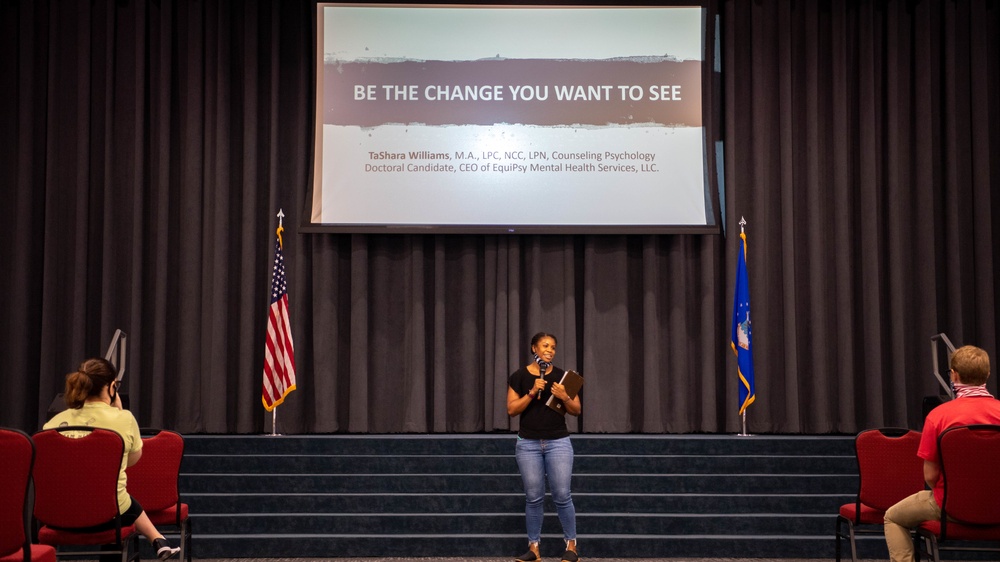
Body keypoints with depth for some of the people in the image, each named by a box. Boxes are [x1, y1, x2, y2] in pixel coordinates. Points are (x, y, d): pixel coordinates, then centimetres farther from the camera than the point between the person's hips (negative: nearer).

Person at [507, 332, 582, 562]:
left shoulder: (562, 376, 3)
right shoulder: (519, 376, 1)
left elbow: (577, 410, 4)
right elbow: (511, 410, -4)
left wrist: (565, 397, -15)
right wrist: (532, 393, -15)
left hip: (558, 442, 0)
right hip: (528, 444, 0)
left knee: (562, 496, -4)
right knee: (533, 497, 3)